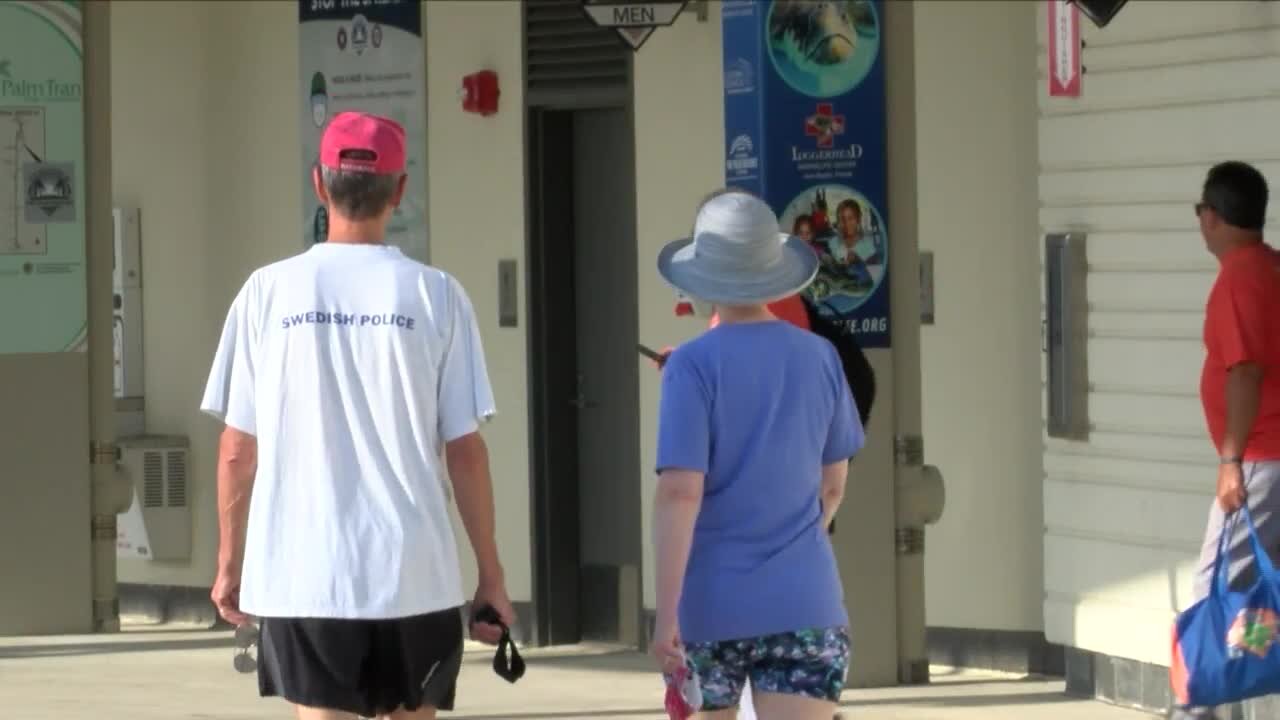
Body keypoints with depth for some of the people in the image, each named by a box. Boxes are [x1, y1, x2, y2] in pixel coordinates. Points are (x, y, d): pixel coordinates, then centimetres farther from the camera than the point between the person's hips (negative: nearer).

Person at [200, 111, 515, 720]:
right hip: (415, 577, 0)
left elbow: (238, 452, 2)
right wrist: (491, 575, 8)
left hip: (302, 578, 0)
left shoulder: (268, 292, 0)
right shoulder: (435, 295, -1)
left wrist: (229, 564, 15)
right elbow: (465, 451, -1)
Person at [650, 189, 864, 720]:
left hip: (713, 603, -2)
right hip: (804, 601, 2)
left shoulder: (694, 365, -8)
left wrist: (665, 613, -15)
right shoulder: (820, 359, 4)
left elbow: (679, 492, -15)